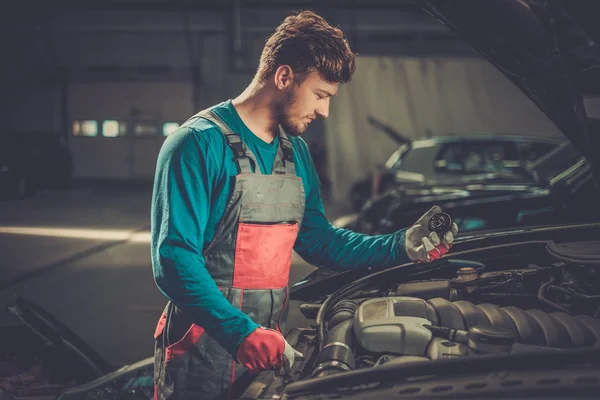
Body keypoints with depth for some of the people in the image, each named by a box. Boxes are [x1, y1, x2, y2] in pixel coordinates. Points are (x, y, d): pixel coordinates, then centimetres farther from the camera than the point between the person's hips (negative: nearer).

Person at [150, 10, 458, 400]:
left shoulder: (296, 152, 12)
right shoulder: (200, 144, -14)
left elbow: (320, 241, 17)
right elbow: (175, 258, -21)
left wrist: (402, 246, 5)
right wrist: (243, 334, -30)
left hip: (269, 348, 7)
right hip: (204, 353, -7)